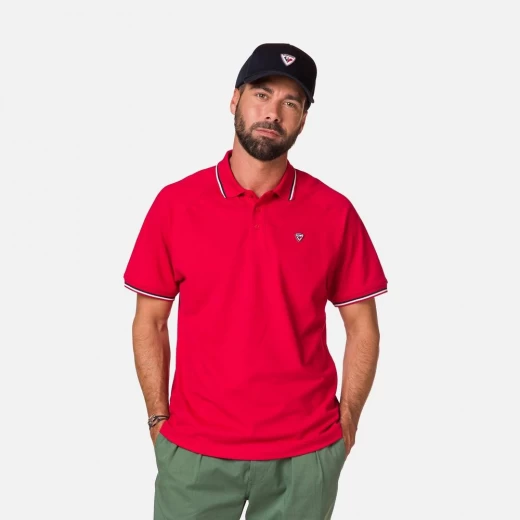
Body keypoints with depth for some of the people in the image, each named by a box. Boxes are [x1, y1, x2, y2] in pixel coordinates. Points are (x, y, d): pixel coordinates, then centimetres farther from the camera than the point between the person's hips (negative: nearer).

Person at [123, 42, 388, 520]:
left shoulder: (334, 212, -4)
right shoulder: (175, 204, -4)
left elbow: (362, 326, 2)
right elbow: (150, 322, 2)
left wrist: (345, 425, -1)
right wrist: (159, 419, -2)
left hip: (306, 453, 1)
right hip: (194, 449, 0)